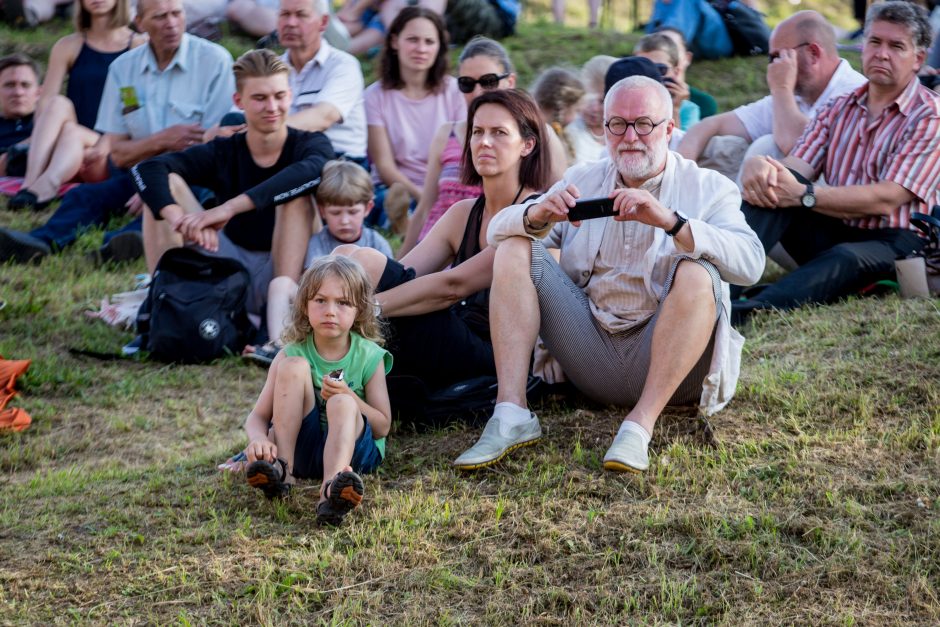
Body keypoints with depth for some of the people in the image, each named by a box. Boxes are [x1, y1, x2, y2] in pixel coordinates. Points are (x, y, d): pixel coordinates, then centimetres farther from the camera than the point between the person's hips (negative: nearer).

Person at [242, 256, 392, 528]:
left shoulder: (369, 357, -4)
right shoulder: (292, 354, -2)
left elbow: (382, 427, -4)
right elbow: (257, 416, -7)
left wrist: (349, 398, -22)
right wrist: (259, 439, -31)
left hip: (354, 447, -1)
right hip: (301, 448, 1)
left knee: (341, 404, -34)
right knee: (294, 367, -20)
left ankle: (331, 489, -56)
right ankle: (282, 468, -27)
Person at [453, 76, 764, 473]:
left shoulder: (707, 187, 2)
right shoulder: (582, 180, 15)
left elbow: (750, 263, -17)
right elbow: (497, 231, 6)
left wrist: (670, 221, -30)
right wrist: (537, 215, -18)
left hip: (663, 357, -4)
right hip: (590, 350, 4)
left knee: (697, 273, -30)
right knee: (515, 249, -8)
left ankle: (640, 425, -31)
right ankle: (511, 414, -19)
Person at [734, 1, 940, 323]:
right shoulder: (838, 109, 14)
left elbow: (886, 199, -17)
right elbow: (795, 168, -1)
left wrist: (802, 195, -26)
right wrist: (758, 165, -27)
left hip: (895, 241, -6)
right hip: (835, 233, 6)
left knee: (845, 259, -39)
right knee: (770, 184, -18)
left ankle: (745, 312, -63)